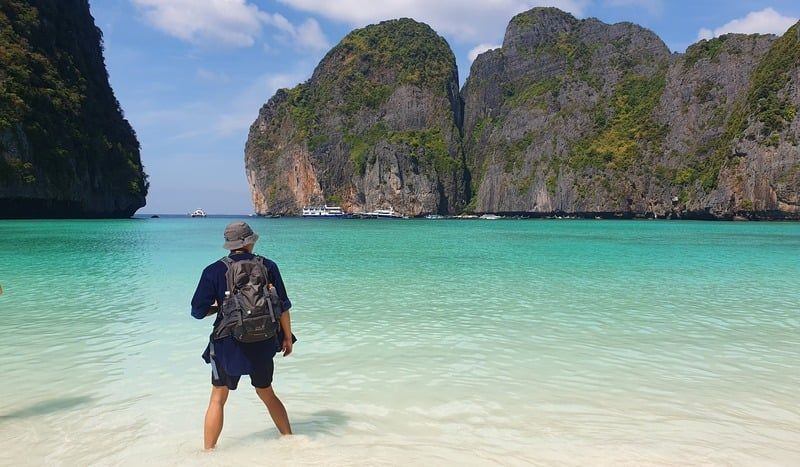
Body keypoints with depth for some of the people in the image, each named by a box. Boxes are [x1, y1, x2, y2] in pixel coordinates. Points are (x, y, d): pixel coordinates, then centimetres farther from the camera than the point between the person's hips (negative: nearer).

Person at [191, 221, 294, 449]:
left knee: (218, 400, 11)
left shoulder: (214, 271, -6)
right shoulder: (267, 266, -2)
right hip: (262, 343, 2)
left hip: (228, 345, -2)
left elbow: (198, 311, -7)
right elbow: (283, 306, -1)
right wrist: (288, 337, 10)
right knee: (266, 393, 22)